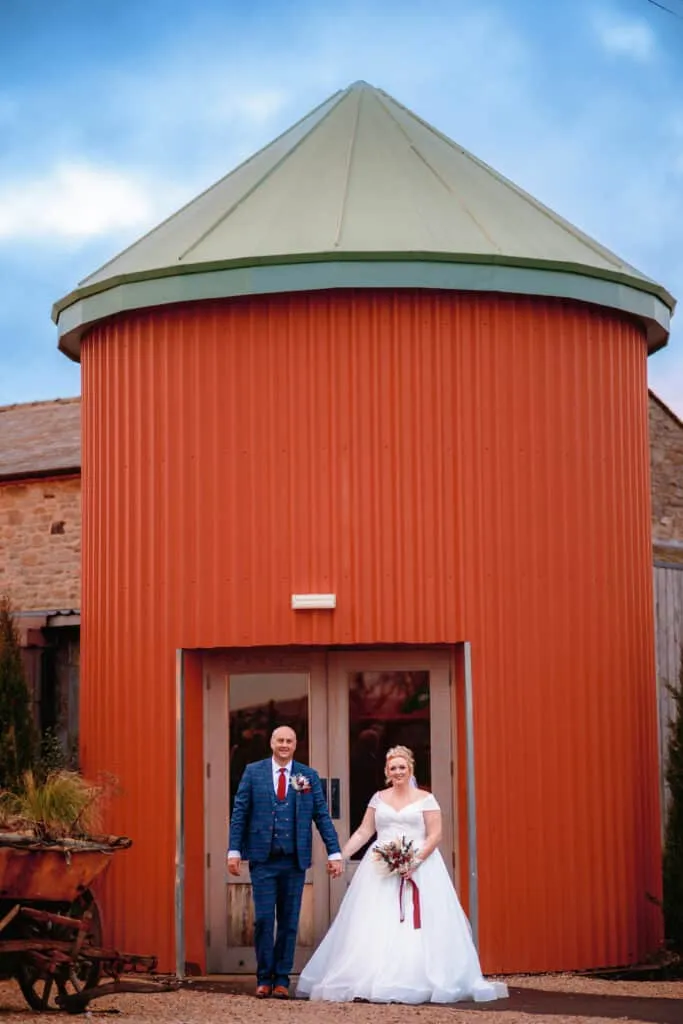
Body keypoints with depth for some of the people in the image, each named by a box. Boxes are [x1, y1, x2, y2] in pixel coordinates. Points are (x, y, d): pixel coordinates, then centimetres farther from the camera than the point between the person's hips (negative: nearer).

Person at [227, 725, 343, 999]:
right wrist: (234, 850, -4)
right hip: (263, 859, -1)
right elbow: (239, 812, 3)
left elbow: (322, 816, 4)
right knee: (263, 919, -3)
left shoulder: (309, 776, 5)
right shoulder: (253, 772, 3)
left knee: (289, 922, 5)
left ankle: (281, 979, 14)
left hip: (294, 860, 1)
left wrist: (335, 853, -2)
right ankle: (264, 978, 9)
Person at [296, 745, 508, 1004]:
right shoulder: (379, 798, 13)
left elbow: (435, 835, -3)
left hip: (419, 868, -3)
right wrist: (342, 855, 2)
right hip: (381, 870, 3)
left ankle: (419, 982, -5)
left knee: (417, 928, -9)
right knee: (375, 928, -5)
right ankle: (373, 982, -4)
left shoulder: (425, 799, 3)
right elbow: (364, 832, 12)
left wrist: (416, 860, -16)